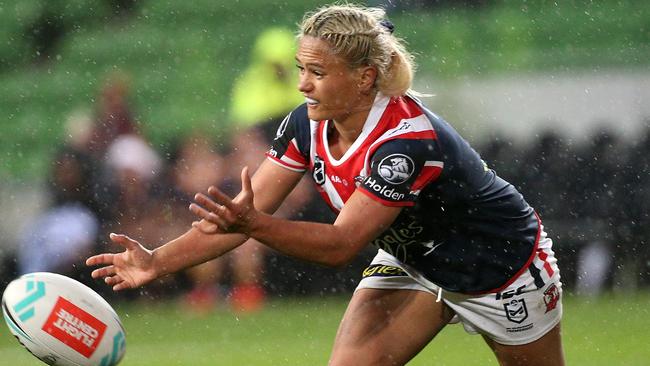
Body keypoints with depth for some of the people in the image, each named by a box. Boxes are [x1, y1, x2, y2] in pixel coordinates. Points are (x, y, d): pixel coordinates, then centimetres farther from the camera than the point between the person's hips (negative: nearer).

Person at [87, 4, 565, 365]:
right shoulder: (307, 125, -15)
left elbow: (341, 244, -37)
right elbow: (244, 213, -14)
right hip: (411, 259, 6)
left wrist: (252, 224, -51)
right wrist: (159, 262, -26)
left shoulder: (408, 141, -36)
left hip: (502, 267, -6)